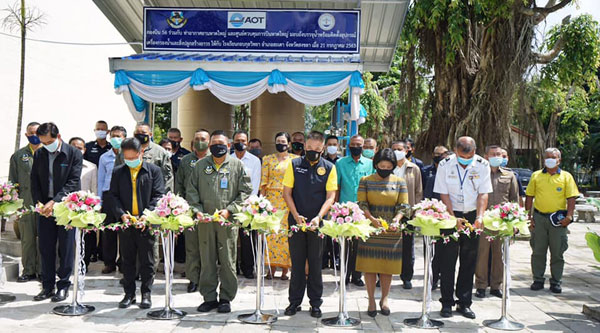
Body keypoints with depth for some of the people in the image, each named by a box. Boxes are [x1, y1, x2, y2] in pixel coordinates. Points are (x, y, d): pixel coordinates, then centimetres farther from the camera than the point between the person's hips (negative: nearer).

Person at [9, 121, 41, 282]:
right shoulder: (18, 156, 12)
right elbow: (12, 182, 12)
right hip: (25, 204, 1)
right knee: (27, 239, 4)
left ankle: (43, 271, 11)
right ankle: (29, 271, 14)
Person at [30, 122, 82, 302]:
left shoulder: (74, 154, -7)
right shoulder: (39, 154, 8)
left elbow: (73, 182, -13)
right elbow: (34, 181, 9)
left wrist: (54, 202, -20)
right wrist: (39, 203, -5)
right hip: (45, 207, 4)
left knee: (66, 248, 3)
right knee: (45, 248, 8)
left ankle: (63, 285, 14)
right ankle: (48, 286, 19)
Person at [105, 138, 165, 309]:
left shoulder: (154, 171, 1)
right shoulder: (118, 172, 9)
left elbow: (159, 196, -5)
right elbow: (112, 196, 5)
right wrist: (121, 214, -12)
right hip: (125, 223, 3)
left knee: (147, 261, 5)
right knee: (127, 260, 11)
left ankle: (146, 294, 16)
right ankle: (129, 293, 22)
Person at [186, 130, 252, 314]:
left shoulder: (237, 165, 5)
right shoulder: (201, 165, 11)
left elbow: (245, 191, 1)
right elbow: (191, 190, 11)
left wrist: (229, 210, -9)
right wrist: (198, 210, -2)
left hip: (228, 221, -2)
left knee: (228, 261, 2)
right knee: (207, 260, 7)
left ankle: (226, 298, 14)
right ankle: (209, 297, 18)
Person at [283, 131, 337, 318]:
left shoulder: (329, 168, 1)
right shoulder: (294, 165, 3)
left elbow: (330, 197, -3)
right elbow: (286, 192, 3)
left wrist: (319, 217, -17)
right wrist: (296, 215, -9)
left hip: (318, 223, -1)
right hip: (296, 220, 1)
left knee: (316, 263, 7)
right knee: (297, 262, 8)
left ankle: (315, 303, 18)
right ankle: (295, 301, 19)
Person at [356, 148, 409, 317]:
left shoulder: (399, 182, 5)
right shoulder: (365, 181, 2)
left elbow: (403, 205, 2)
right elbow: (362, 203, -4)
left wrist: (396, 219, -18)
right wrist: (372, 219, -20)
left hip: (392, 232, 1)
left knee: (388, 265, 7)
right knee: (370, 265, 2)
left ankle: (384, 298, 22)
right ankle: (371, 300, 14)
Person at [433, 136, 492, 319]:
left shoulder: (482, 165, -4)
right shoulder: (445, 165, -8)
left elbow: (483, 193, -5)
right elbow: (443, 194, -7)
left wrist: (479, 217, -18)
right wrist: (454, 218, -16)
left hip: (473, 216, 2)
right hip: (451, 215, -1)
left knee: (469, 261, 5)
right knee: (448, 260, -2)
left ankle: (464, 302, 15)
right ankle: (447, 303, 8)